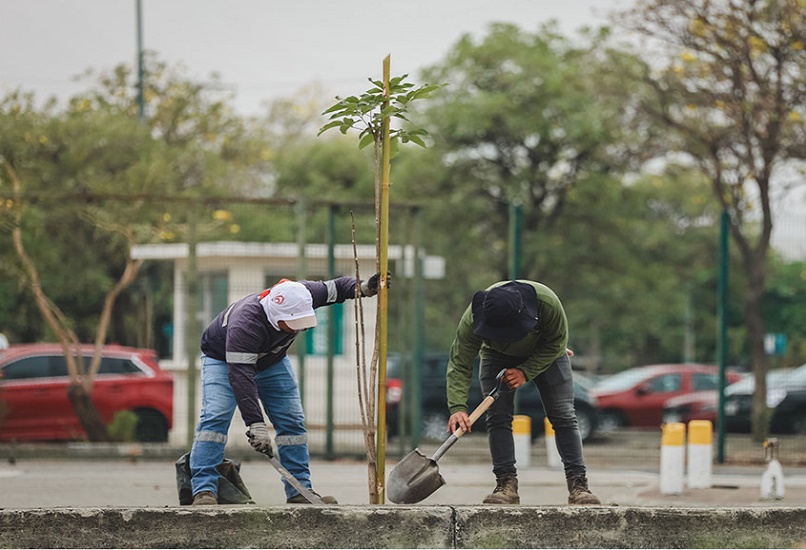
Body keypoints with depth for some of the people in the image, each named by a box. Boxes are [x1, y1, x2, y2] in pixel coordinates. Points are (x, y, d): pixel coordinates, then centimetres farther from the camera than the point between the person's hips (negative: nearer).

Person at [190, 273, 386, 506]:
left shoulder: (300, 297, -28)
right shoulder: (245, 324, -44)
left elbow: (336, 288, -10)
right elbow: (241, 376, -47)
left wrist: (364, 288, -31)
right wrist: (256, 425, -52)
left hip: (271, 360, 6)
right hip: (223, 359, -6)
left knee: (292, 421, -1)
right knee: (215, 417, -24)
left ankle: (300, 491, 4)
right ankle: (204, 490, -25)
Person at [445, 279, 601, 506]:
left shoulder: (547, 302, -40)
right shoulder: (472, 320, -37)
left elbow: (556, 343, -22)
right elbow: (459, 365, -34)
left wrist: (526, 372, -32)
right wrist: (457, 407, -47)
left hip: (546, 354, -1)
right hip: (497, 357, 1)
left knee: (563, 416, -7)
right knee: (497, 417, -13)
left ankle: (578, 484, -6)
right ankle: (506, 484, -10)